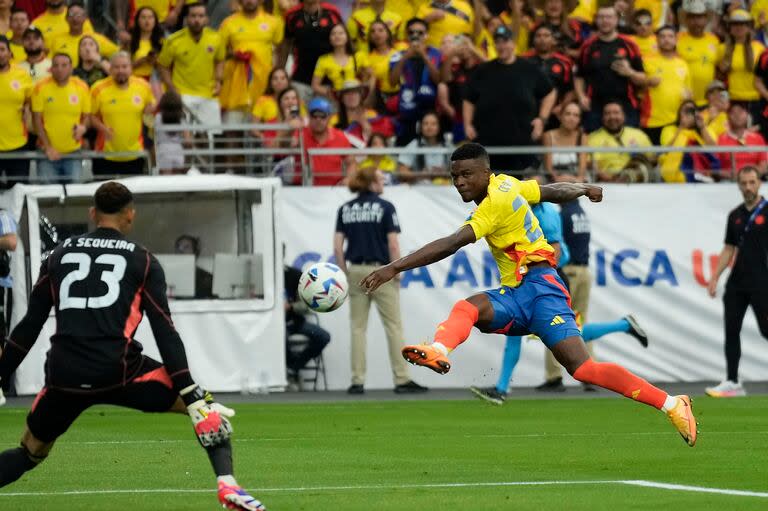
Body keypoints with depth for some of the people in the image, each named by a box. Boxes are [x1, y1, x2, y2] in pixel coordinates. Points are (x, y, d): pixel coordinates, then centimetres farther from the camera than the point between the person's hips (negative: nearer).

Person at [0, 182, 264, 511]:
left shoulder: (59, 255, 16)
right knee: (208, 411, 13)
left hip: (64, 378, 3)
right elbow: (165, 333, 0)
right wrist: (194, 396, -2)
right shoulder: (142, 261, 8)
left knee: (30, 452, 24)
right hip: (118, 372, -3)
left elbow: (29, 326, 15)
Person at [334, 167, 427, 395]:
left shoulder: (345, 210, 6)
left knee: (358, 328, 7)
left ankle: (357, 382, 4)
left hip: (356, 272, 4)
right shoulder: (385, 207, -6)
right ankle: (402, 379, -1)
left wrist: (345, 274, 9)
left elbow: (337, 247, 2)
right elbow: (393, 244, -11)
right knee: (393, 326, 1)